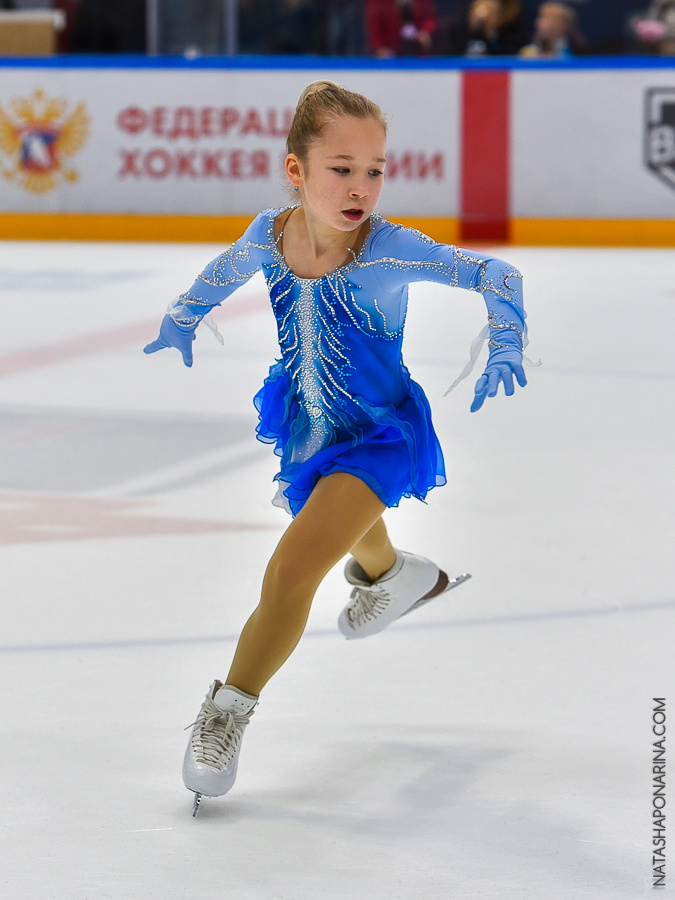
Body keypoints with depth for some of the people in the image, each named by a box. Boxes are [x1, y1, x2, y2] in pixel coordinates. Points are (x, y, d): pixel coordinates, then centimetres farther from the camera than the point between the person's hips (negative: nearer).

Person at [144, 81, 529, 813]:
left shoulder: (389, 252, -31)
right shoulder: (269, 235, -18)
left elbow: (495, 276, -25)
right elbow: (222, 277, 6)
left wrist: (505, 348, -37)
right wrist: (176, 330, 17)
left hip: (380, 434, -5)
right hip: (306, 422, 5)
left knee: (291, 570, -18)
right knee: (349, 520, 35)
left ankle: (229, 711, 1)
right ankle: (390, 575, 71)